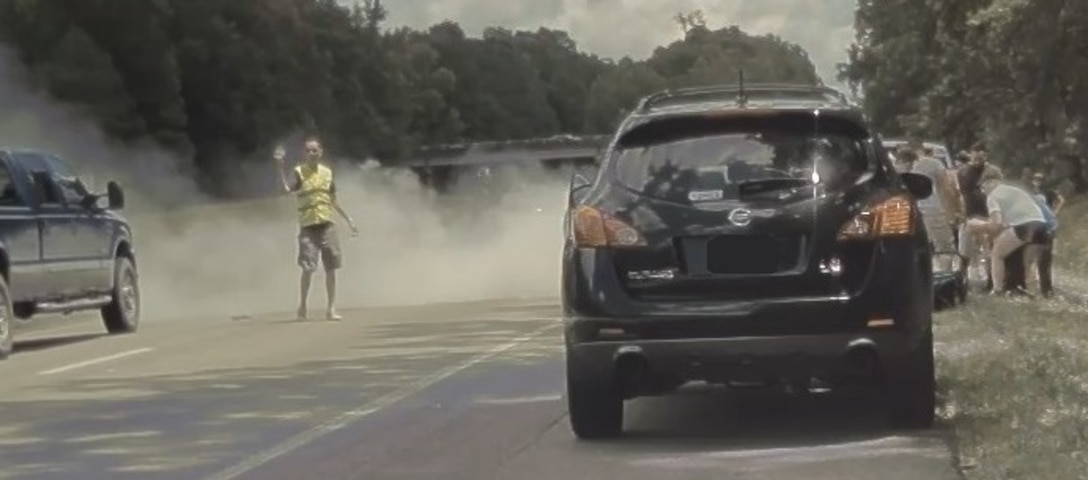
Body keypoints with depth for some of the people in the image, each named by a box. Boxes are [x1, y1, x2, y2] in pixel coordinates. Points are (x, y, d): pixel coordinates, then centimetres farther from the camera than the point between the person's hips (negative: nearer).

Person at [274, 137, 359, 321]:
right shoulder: (299, 172, -5)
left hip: (328, 224, 4)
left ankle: (331, 309, 12)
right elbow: (287, 188, -26)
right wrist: (280, 165, -34)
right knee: (308, 268, -9)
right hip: (308, 226, -4)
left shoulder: (327, 172, 9)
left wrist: (348, 219, 19)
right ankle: (302, 307, 5)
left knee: (331, 268, 4)